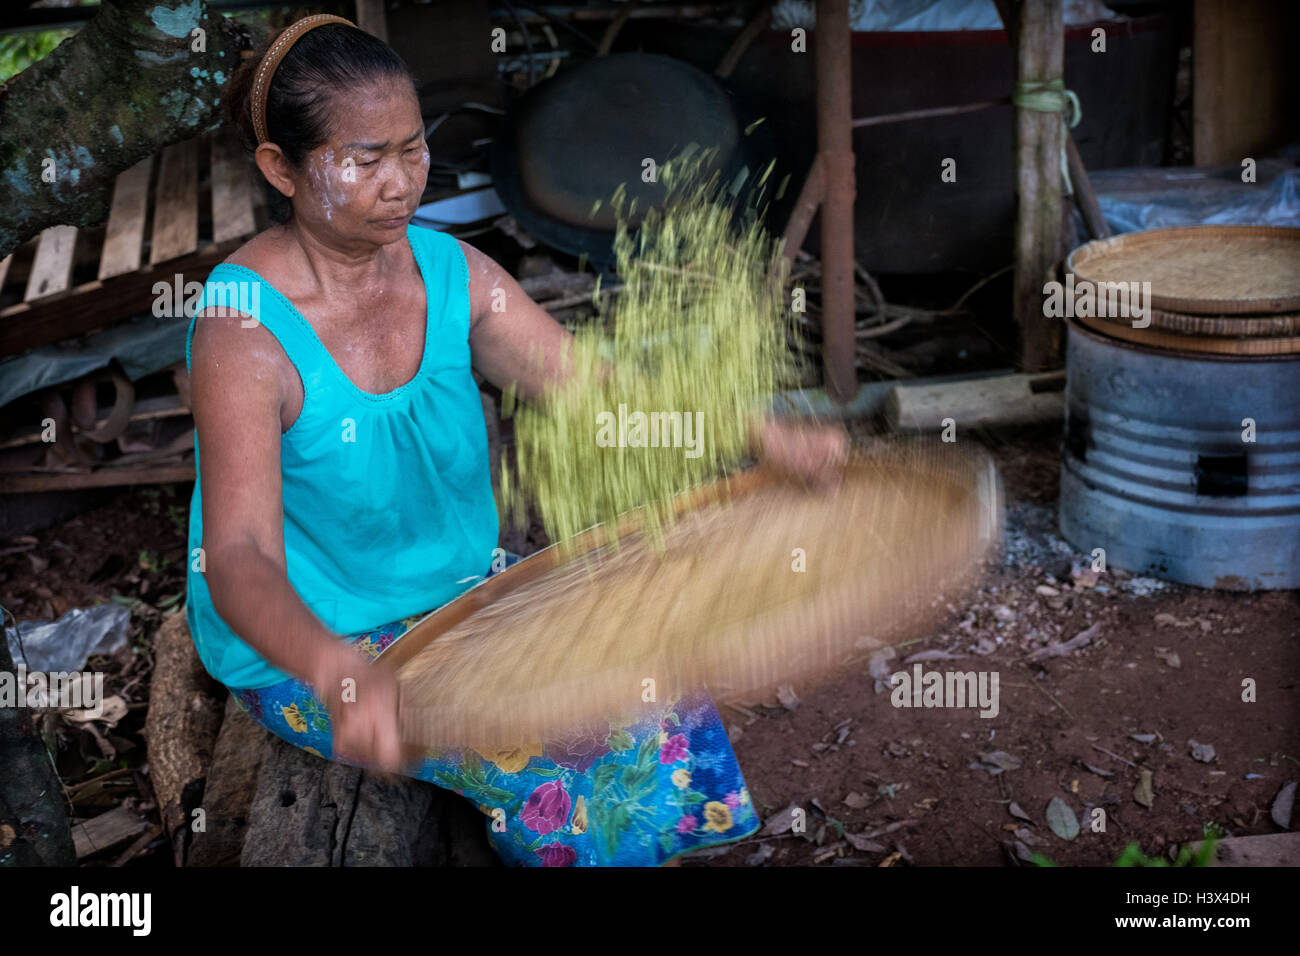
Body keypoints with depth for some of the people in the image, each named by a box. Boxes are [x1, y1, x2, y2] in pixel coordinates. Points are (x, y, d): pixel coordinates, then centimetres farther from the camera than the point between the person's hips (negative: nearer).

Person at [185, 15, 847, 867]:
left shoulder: (453, 274, -6)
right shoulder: (246, 326, -25)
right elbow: (240, 557, -35)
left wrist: (765, 437, -27)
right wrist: (339, 672, -56)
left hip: (457, 589, 6)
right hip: (303, 646, -6)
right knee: (568, 749, -17)